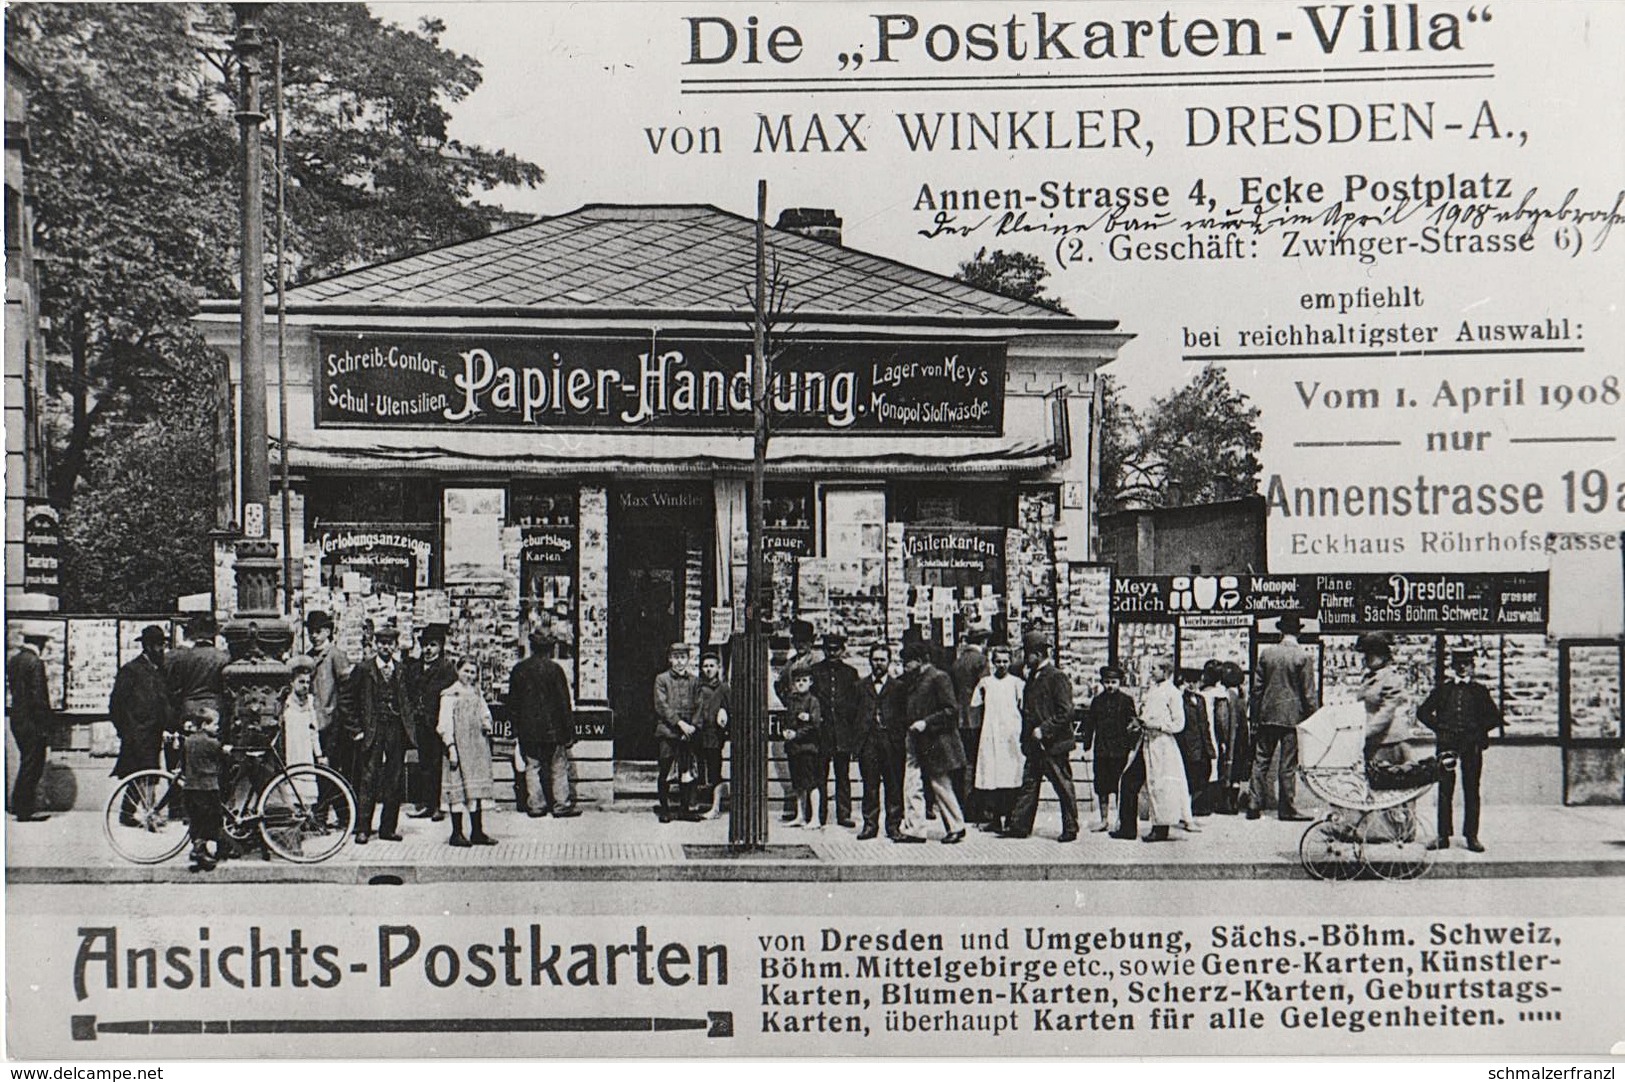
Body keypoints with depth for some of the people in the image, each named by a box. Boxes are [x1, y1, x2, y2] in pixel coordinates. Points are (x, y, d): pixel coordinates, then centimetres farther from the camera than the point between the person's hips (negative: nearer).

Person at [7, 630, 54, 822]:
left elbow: (10, 689, 14)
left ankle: (19, 807, 22)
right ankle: (25, 811, 2)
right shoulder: (35, 662, -17)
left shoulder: (12, 660, 9)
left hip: (16, 719, 8)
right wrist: (44, 726, -15)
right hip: (32, 722, -8)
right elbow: (39, 696, -18)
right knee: (32, 766, -1)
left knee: (27, 764, 18)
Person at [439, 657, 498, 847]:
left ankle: (477, 831, 11)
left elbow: (485, 714, 24)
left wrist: (487, 725, 1)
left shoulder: (477, 694, 15)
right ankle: (457, 833, -1)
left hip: (478, 745, 6)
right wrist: (451, 747, -15)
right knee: (459, 790, -5)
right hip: (459, 745, -6)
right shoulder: (450, 695, -4)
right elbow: (445, 723, -8)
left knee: (477, 789, 6)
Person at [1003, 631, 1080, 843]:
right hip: (1034, 745, 8)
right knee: (1029, 784, 8)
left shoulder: (1057, 678, -10)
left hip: (1054, 744, -8)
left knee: (1064, 787, 1)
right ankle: (1020, 825, 11)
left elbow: (1065, 712, -16)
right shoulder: (1032, 678, 15)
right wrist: (1026, 737, 11)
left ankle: (1070, 829, 8)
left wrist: (1044, 730, -19)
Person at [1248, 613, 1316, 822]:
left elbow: (1257, 687, 5)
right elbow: (1308, 693, -7)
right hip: (1292, 717, -3)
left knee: (1260, 761, 8)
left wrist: (1255, 716, 12)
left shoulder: (1266, 653, 2)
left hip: (1267, 715, 3)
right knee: (1288, 764, 2)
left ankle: (1254, 805, 6)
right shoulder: (1304, 657, -8)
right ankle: (1287, 809, 5)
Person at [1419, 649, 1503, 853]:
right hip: (1446, 743, 0)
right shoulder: (1442, 689, 11)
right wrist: (1439, 728, 1)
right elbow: (1423, 712, 12)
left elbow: (1495, 717, 11)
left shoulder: (1479, 690, 11)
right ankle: (1443, 835, 3)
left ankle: (1471, 836, 4)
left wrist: (1479, 730, -1)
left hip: (1472, 744, 0)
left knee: (1471, 790, 0)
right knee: (1445, 790, 0)